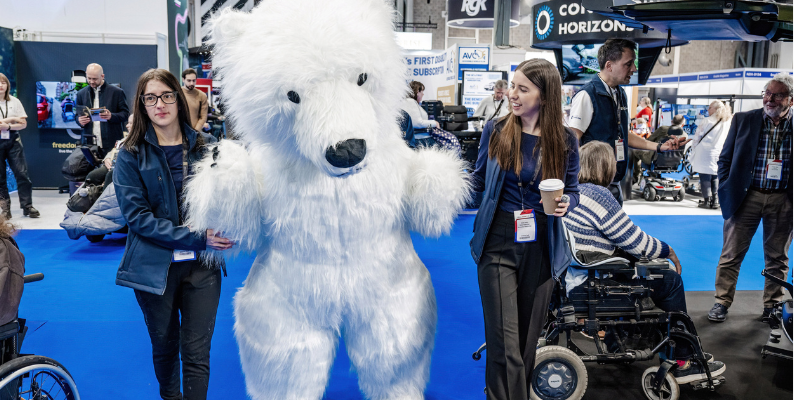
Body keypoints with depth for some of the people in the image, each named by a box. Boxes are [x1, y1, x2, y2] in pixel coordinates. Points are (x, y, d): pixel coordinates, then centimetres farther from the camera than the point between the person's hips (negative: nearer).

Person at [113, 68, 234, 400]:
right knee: (164, 348, 17)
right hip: (155, 266, 0)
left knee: (197, 354, 2)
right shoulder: (131, 155, -3)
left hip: (201, 264, 1)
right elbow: (137, 215, -11)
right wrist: (195, 238, -19)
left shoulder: (206, 147, 3)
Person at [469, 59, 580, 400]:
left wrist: (565, 203, -14)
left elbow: (571, 191, 8)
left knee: (527, 337, 14)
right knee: (504, 343, -5)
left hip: (540, 247, 1)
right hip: (498, 244, -1)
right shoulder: (495, 131, -3)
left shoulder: (564, 140, -2)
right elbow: (479, 180, 8)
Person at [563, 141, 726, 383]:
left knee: (661, 268, 19)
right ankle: (682, 363, 15)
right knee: (670, 281, 2)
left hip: (576, 274, 10)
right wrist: (668, 250, 4)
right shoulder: (598, 196, -21)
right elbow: (635, 241, -14)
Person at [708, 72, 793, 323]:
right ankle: (722, 302, 16)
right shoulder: (743, 120, 2)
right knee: (731, 255, 5)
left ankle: (772, 305, 27)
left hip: (782, 201, 0)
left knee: (777, 257, 13)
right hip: (746, 196, 0)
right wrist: (727, 190, -2)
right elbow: (725, 158, 6)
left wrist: (793, 199, -6)